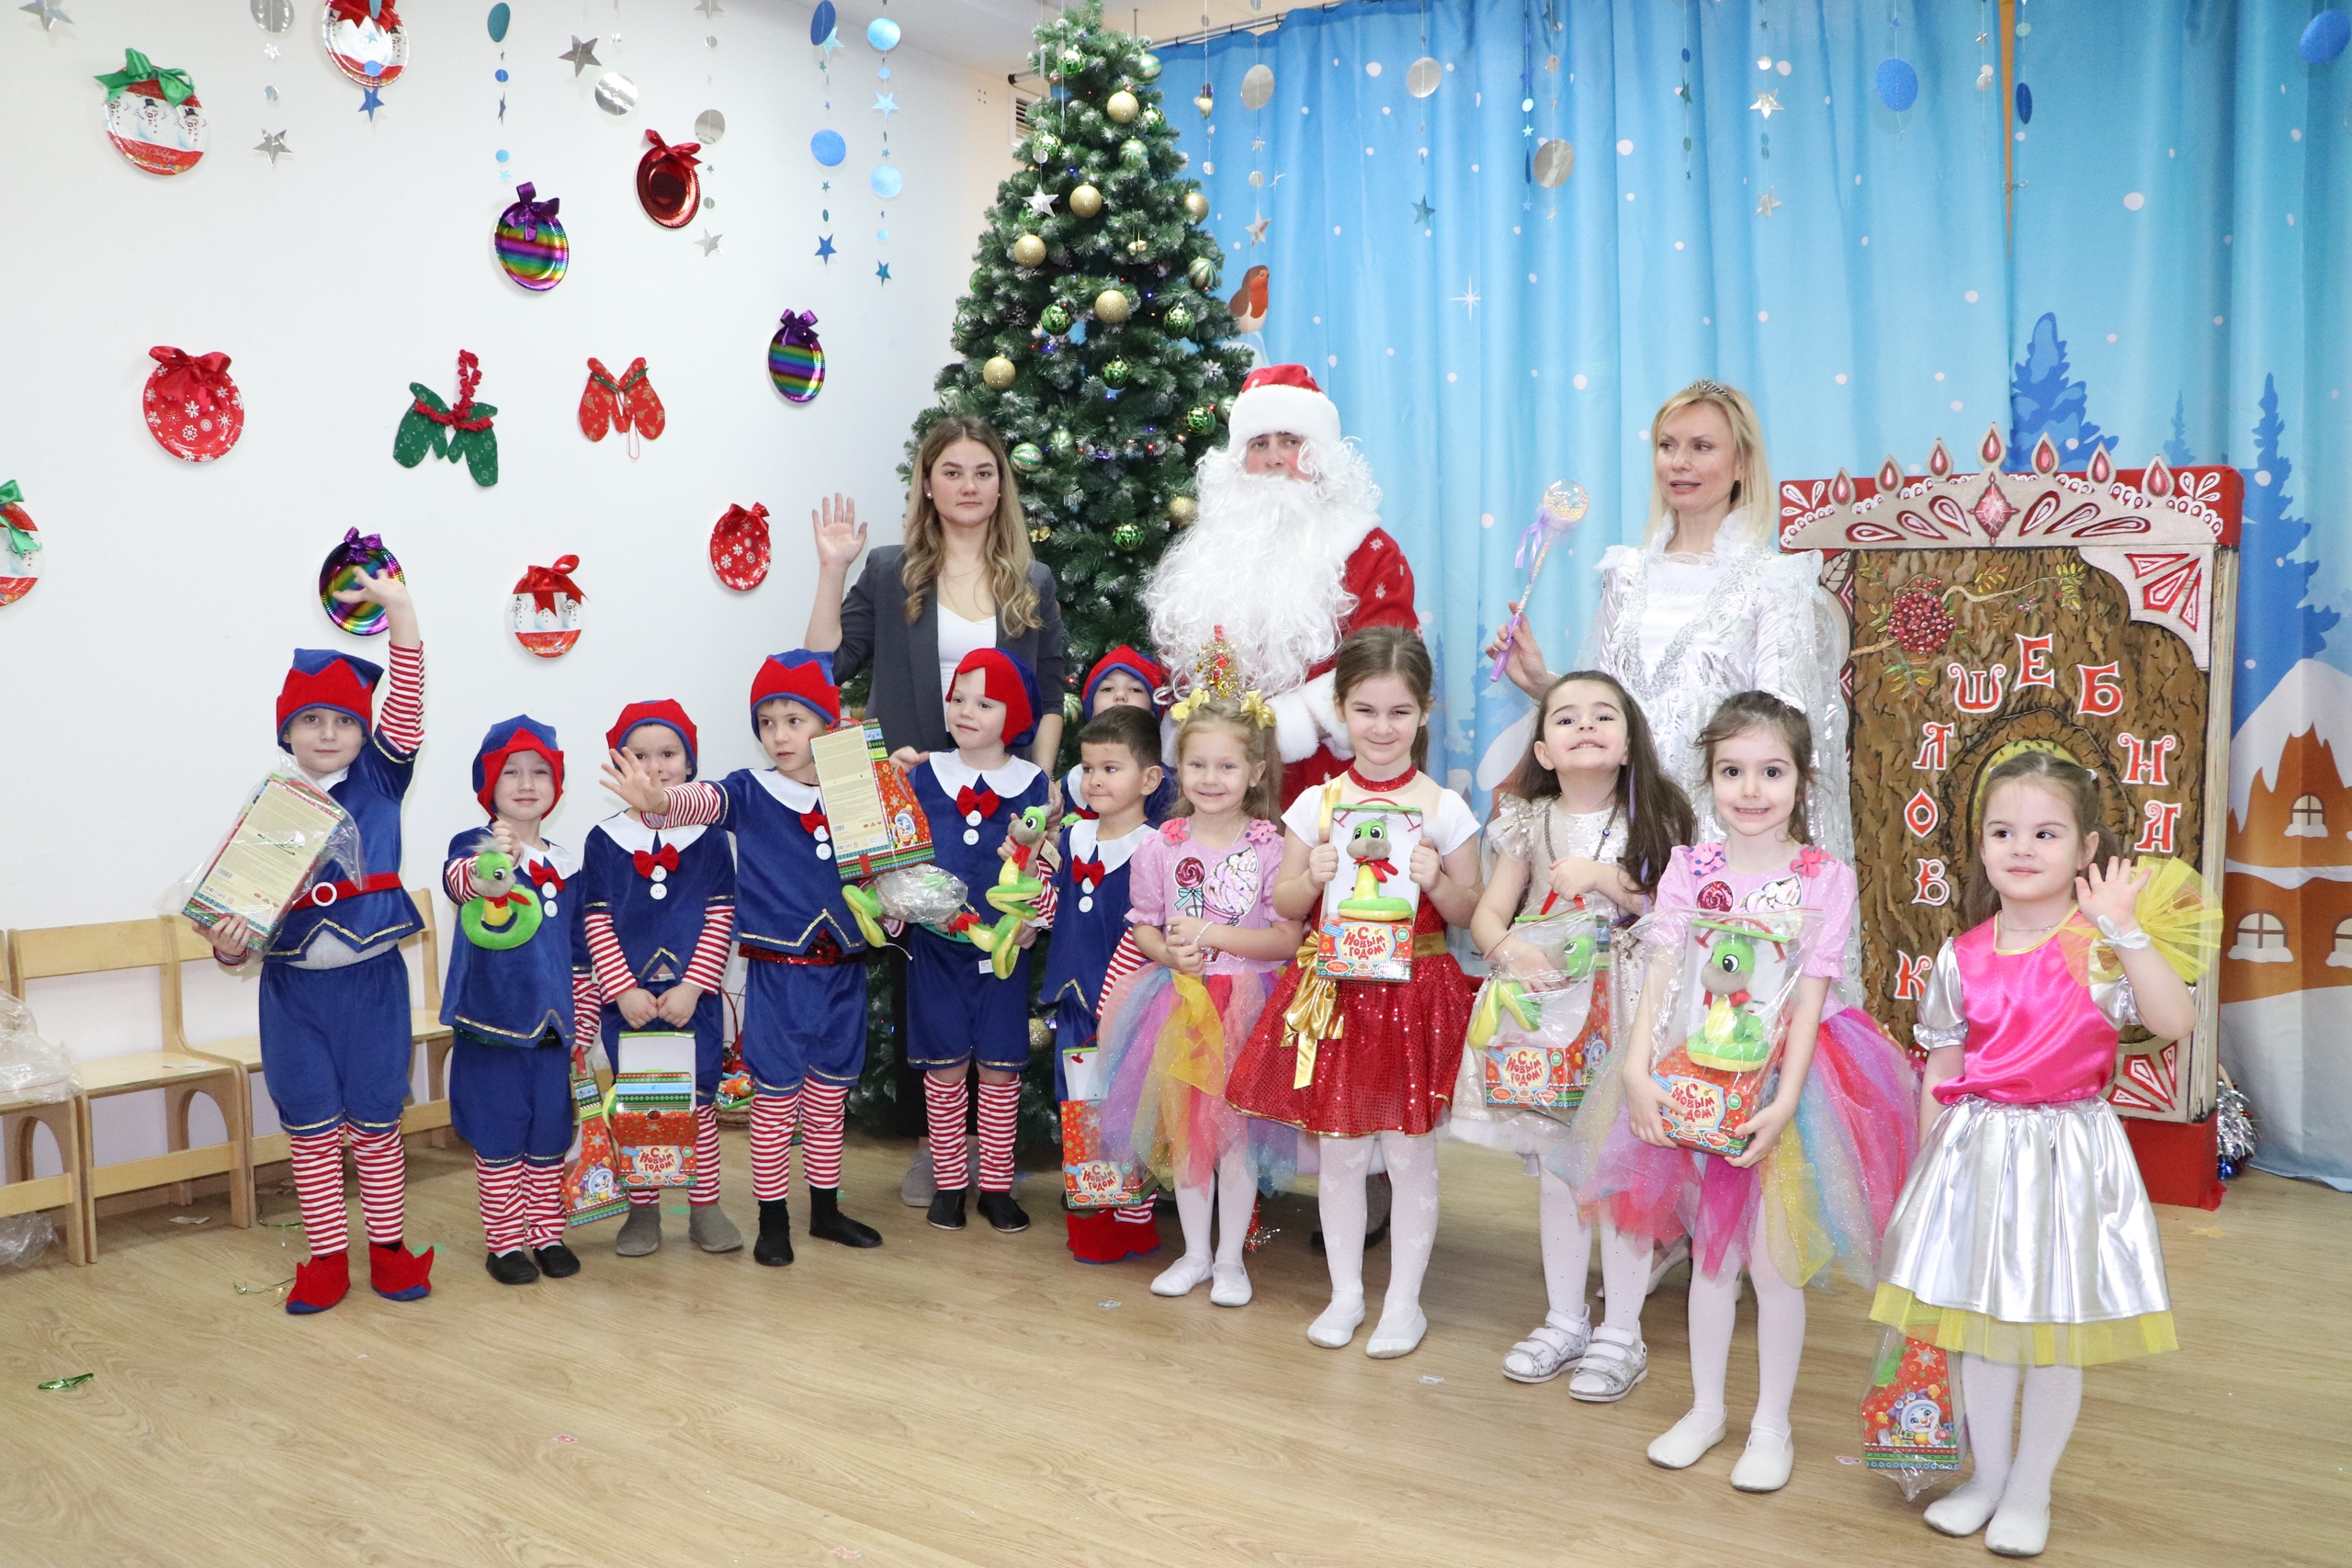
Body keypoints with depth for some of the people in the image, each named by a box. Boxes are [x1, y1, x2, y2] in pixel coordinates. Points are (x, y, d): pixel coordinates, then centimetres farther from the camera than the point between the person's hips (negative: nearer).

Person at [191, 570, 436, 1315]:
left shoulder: (378, 781, 0)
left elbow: (405, 707, -13)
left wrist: (401, 610, -22)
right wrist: (228, 944, -21)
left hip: (371, 981, -1)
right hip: (292, 989, 2)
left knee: (375, 1123, 8)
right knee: (310, 1129, 9)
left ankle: (388, 1250, 21)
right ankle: (327, 1259, 22)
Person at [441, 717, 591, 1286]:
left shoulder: (566, 864, 8)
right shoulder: (472, 845, -6)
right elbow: (457, 877, -33)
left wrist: (582, 1025, 12)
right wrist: (489, 870, -55)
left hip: (551, 1027, 4)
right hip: (490, 1024, -4)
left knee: (549, 1137, 12)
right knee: (497, 1139, 5)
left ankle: (548, 1235, 25)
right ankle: (504, 1244, 18)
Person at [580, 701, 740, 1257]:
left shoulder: (708, 838, -1)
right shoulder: (604, 840, 0)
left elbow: (720, 919, -3)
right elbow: (596, 923, -2)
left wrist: (691, 988, -11)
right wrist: (623, 990, -11)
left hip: (693, 999, 0)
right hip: (627, 1001, 1)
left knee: (699, 1103, 5)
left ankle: (705, 1207, 17)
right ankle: (642, 1212, 20)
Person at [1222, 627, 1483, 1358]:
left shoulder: (1443, 808, -3)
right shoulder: (1316, 803, 2)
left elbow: (1470, 914, 1)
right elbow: (1285, 903, 7)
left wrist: (1436, 881, -18)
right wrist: (1315, 877, -12)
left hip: (1414, 993, -2)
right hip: (1334, 992, 2)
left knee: (1410, 1153, 7)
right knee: (1338, 1149, 10)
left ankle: (1405, 1300, 23)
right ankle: (1345, 1292, 26)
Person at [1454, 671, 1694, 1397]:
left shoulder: (1654, 819, -2)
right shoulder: (1529, 821, 3)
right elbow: (1487, 913, 2)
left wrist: (1607, 879, -17)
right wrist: (1508, 947, -19)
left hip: (1625, 1015, -3)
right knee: (1555, 1168, 12)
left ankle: (1621, 1333, 17)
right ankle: (1564, 1319, 28)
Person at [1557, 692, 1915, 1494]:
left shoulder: (1825, 877, -7)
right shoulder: (1689, 869, -2)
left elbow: (1809, 997, -11)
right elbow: (1661, 975, -7)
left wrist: (1784, 1101, -19)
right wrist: (1637, 1071, -18)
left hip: (1781, 1080, -2)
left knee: (1776, 1260, 7)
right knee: (1709, 1251, 15)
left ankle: (1771, 1425, 26)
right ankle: (1705, 1409, 32)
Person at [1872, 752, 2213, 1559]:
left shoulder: (2103, 944, -8)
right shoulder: (1963, 956, 0)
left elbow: (2175, 1021, -23)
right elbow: (1940, 1072, 6)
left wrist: (2125, 927, -25)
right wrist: (1931, 1162, 6)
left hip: (2068, 1151, -2)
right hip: (1975, 1152, 3)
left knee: (2055, 1336, 8)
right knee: (1980, 1322, 13)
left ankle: (2029, 1492, 27)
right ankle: (1986, 1476, 32)